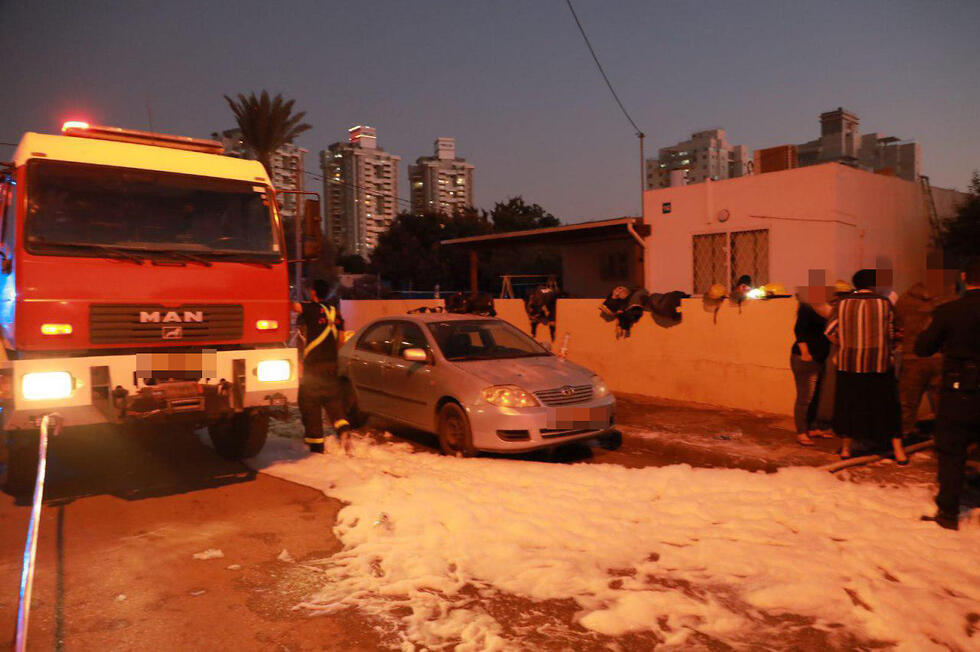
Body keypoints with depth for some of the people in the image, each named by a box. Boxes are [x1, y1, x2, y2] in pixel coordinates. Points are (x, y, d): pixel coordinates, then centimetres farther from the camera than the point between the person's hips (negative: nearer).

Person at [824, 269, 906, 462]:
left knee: (849, 404, 12)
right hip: (879, 364, -1)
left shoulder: (843, 303, 0)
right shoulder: (884, 303, -3)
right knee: (886, 406, 10)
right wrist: (889, 354, 16)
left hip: (848, 364, 1)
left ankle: (847, 448, 21)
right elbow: (891, 335, 1)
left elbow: (830, 332, 0)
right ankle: (898, 450, 14)